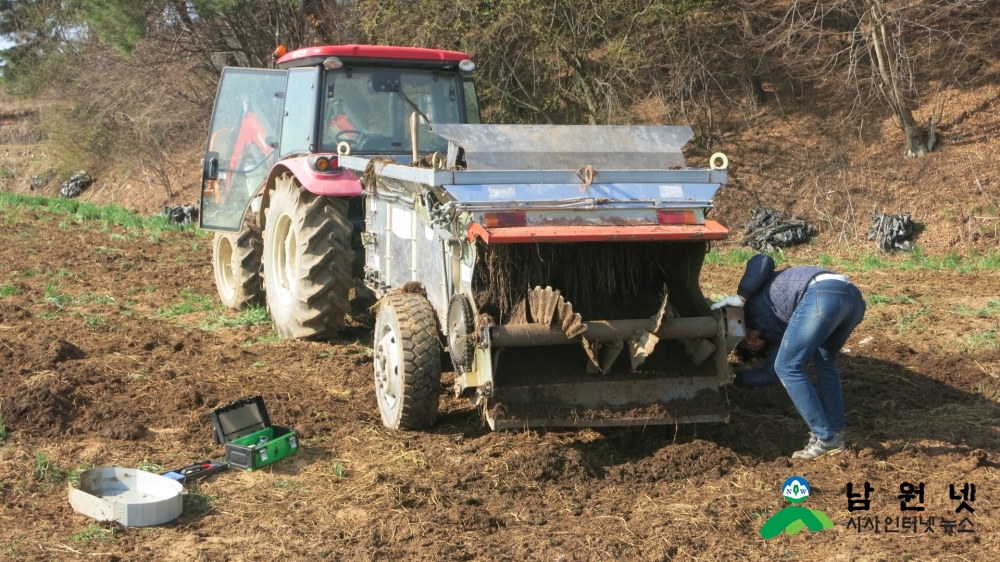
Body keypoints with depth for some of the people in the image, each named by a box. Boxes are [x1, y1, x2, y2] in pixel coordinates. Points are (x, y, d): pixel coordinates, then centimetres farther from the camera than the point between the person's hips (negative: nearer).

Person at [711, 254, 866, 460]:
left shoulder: (754, 304, 27)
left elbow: (762, 261, 12)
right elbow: (771, 372, 35)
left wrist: (740, 297, 10)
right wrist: (733, 377, 42)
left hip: (824, 294, -8)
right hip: (854, 297, 8)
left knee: (787, 367, 4)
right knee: (824, 360, 31)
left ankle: (824, 438, 3)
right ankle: (835, 433, 23)